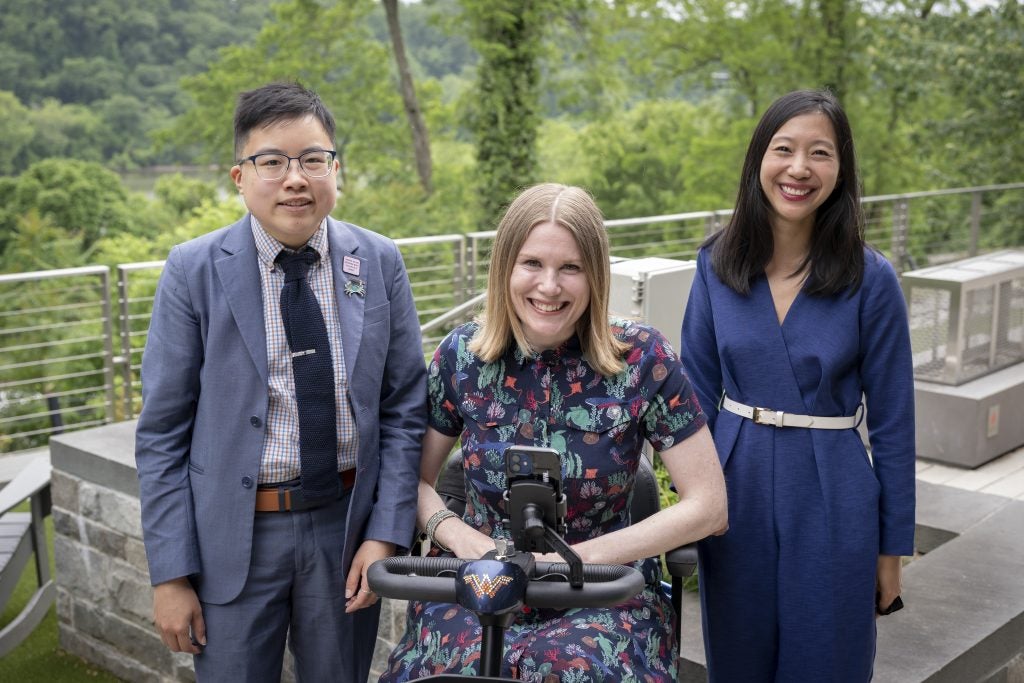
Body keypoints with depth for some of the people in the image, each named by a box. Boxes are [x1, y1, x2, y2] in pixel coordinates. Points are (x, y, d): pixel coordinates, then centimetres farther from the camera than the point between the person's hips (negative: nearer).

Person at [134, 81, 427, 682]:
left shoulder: (380, 263, -3)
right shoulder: (194, 271, -8)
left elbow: (405, 407, 2)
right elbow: (163, 432, -5)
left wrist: (387, 532, -6)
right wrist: (171, 574, -7)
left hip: (348, 524, 2)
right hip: (234, 535, -1)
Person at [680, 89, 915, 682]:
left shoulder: (871, 280, -10)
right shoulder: (717, 265, -3)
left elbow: (892, 421, -4)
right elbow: (697, 392, 5)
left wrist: (893, 548, -1)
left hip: (831, 504, -2)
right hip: (735, 494, 2)